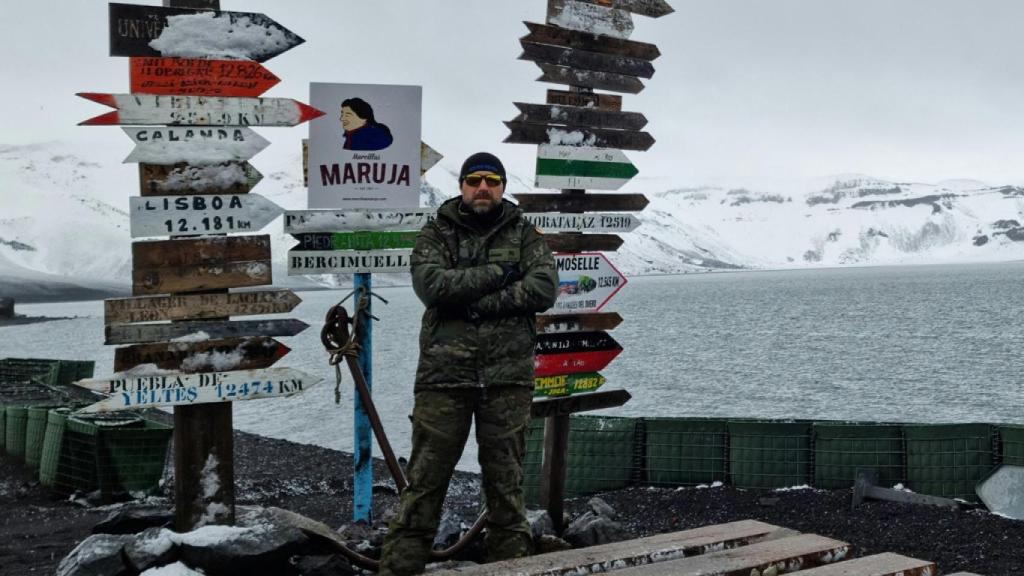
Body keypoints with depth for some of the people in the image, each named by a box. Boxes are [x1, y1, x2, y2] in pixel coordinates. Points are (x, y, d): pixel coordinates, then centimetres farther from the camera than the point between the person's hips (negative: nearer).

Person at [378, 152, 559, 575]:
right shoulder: (435, 234, 7)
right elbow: (431, 284, -11)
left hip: (507, 375, 1)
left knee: (506, 482, 9)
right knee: (425, 481, 2)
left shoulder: (525, 235, 9)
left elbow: (544, 289, -7)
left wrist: (474, 302, -13)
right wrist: (498, 273, -12)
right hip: (444, 374, -1)